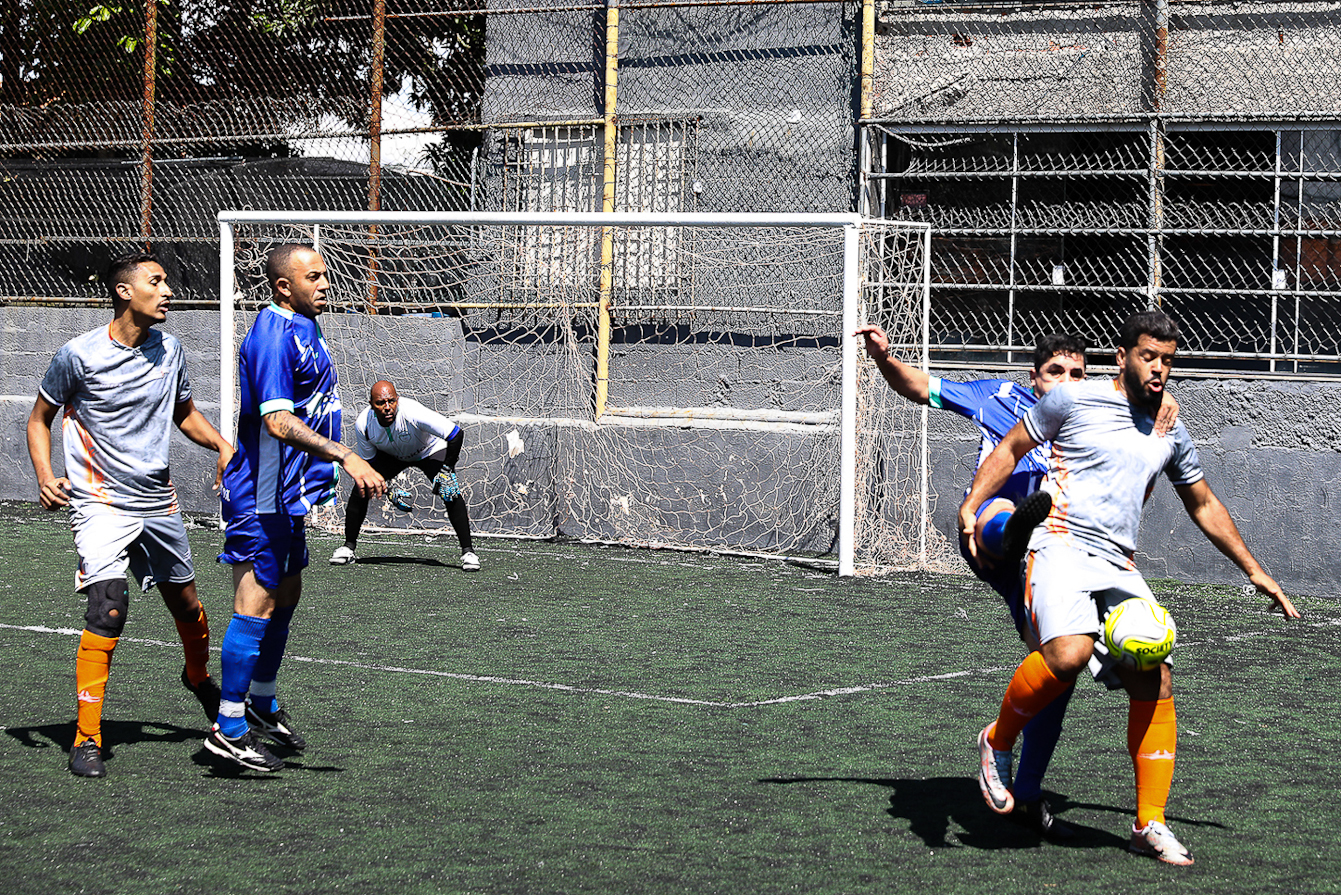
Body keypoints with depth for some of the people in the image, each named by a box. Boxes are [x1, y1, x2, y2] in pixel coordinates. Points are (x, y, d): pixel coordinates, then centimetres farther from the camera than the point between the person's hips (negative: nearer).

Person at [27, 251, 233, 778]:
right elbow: (39, 418, 2)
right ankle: (87, 738, -14)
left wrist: (221, 445, 2)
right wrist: (44, 474, -14)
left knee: (186, 605, 16)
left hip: (159, 501, 5)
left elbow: (185, 413, 20)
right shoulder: (79, 355, -11)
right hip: (101, 503, -5)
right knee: (108, 610, -21)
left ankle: (198, 678, 49)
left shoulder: (169, 351, 3)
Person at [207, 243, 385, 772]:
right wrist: (347, 457, -35)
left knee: (285, 596, 18)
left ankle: (261, 704, 31)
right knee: (256, 605, -8)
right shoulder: (273, 336, -20)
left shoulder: (303, 331, 13)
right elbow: (279, 422, -30)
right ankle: (229, 729, -4)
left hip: (294, 495, 10)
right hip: (264, 497, -10)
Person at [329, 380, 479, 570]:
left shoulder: (412, 413, -40)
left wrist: (447, 469, -34)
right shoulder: (363, 425, -28)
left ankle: (467, 551, -13)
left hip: (430, 450, -3)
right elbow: (368, 460, -10)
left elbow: (456, 435, -36)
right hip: (389, 455, 3)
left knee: (450, 493, -22)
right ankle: (348, 547, 2)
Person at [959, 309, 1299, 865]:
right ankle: (998, 741, -6)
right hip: (1061, 546, -5)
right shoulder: (1074, 401, 2)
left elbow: (1204, 505, 30)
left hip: (1119, 568, 5)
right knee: (1069, 654, -33)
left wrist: (1253, 571, 31)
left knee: (1155, 680, -9)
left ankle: (1150, 824, 0)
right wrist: (971, 507, -5)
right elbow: (1010, 450, 9)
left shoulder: (1170, 433, 17)